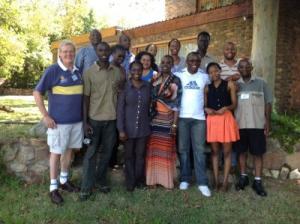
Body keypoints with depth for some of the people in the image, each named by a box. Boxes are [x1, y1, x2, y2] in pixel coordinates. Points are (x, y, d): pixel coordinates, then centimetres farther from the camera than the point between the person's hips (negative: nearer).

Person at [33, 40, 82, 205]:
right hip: (59, 121, -6)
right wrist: (45, 116, -14)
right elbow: (37, 93, -10)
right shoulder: (52, 70, -10)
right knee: (56, 152, 3)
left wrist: (83, 114, 12)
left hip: (77, 120, 6)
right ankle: (53, 188, 15)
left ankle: (64, 180, 32)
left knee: (69, 150, 15)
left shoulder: (77, 72, 7)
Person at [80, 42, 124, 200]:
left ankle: (101, 180, 27)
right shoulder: (89, 72, -4)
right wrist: (85, 122, -9)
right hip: (94, 119, -3)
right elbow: (86, 98, -4)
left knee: (107, 152, 11)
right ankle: (86, 187, 9)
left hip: (112, 119, 3)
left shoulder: (117, 72, 4)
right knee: (91, 153, 2)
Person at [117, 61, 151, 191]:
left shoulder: (148, 86, 2)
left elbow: (150, 106, 7)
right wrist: (121, 129, -13)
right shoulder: (125, 86, -7)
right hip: (128, 128, -2)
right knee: (129, 155, 10)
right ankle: (130, 182, 23)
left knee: (140, 155, 13)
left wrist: (150, 123, 5)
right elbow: (120, 109, -8)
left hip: (143, 128, 2)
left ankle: (139, 180, 28)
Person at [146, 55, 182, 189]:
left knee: (166, 149, 0)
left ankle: (167, 180, 11)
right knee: (153, 149, 5)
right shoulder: (155, 80, 11)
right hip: (154, 118, 4)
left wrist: (174, 123, -12)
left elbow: (176, 104, -6)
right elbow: (150, 99, 12)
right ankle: (153, 178, 16)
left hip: (167, 119, -4)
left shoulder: (175, 81, -2)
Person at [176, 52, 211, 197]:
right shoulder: (179, 75, 3)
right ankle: (185, 179, 16)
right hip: (182, 117, 0)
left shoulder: (204, 77, 9)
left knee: (199, 150, 0)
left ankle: (202, 182, 4)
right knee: (183, 149, 5)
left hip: (199, 118, 1)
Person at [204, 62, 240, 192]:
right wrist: (206, 109, -11)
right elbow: (204, 105, 11)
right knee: (214, 151, 7)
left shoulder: (229, 85, 3)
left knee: (227, 151, 1)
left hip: (226, 119, -2)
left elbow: (234, 104, 2)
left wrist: (226, 108, -17)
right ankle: (216, 181, 14)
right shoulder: (207, 88, 9)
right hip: (212, 120, 2)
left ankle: (225, 182, 8)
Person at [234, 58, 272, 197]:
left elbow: (268, 102, 3)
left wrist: (267, 121, -4)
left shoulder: (261, 83, 3)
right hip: (240, 124, 2)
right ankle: (243, 177, 25)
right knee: (241, 152, 10)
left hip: (257, 124, -2)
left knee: (258, 153, 2)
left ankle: (257, 181, 11)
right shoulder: (235, 85, 7)